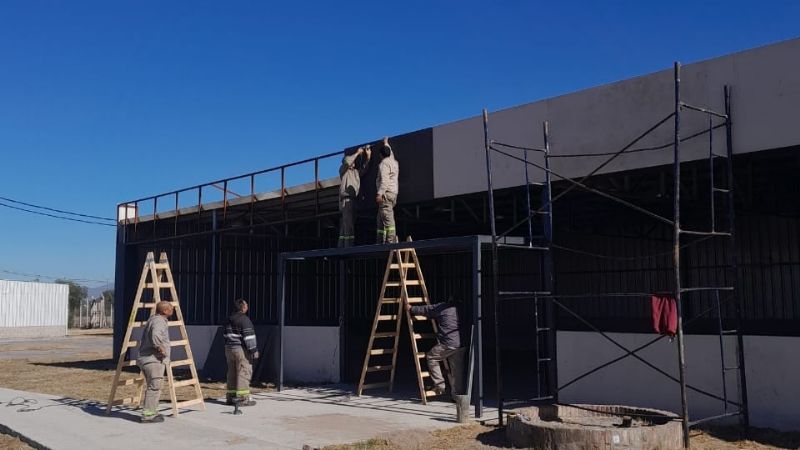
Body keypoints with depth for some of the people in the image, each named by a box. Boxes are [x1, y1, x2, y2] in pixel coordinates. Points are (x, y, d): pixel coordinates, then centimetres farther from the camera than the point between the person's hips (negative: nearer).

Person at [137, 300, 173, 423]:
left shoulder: (153, 319, 18)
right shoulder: (159, 321, -14)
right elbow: (155, 336, -34)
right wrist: (160, 347, -20)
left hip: (147, 359, 11)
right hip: (154, 359, -11)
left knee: (153, 387, 17)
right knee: (154, 387, -9)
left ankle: (152, 412, 22)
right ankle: (148, 415, -10)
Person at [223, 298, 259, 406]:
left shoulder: (229, 320, 13)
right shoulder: (244, 319, -14)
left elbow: (227, 336, 18)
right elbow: (249, 337, -17)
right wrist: (254, 351, -13)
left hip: (229, 349, 9)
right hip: (241, 350, -9)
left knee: (232, 373, 13)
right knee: (244, 373, -5)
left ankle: (231, 397, 17)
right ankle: (242, 398, -6)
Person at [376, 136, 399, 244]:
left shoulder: (384, 163, -7)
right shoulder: (394, 162, 19)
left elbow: (384, 180, -19)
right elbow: (391, 153, 42)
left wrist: (380, 193, -25)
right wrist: (386, 143, 57)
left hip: (386, 194, -9)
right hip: (393, 193, 9)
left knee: (387, 219, -16)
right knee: (381, 219, 11)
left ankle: (391, 242, -24)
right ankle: (381, 242, 6)